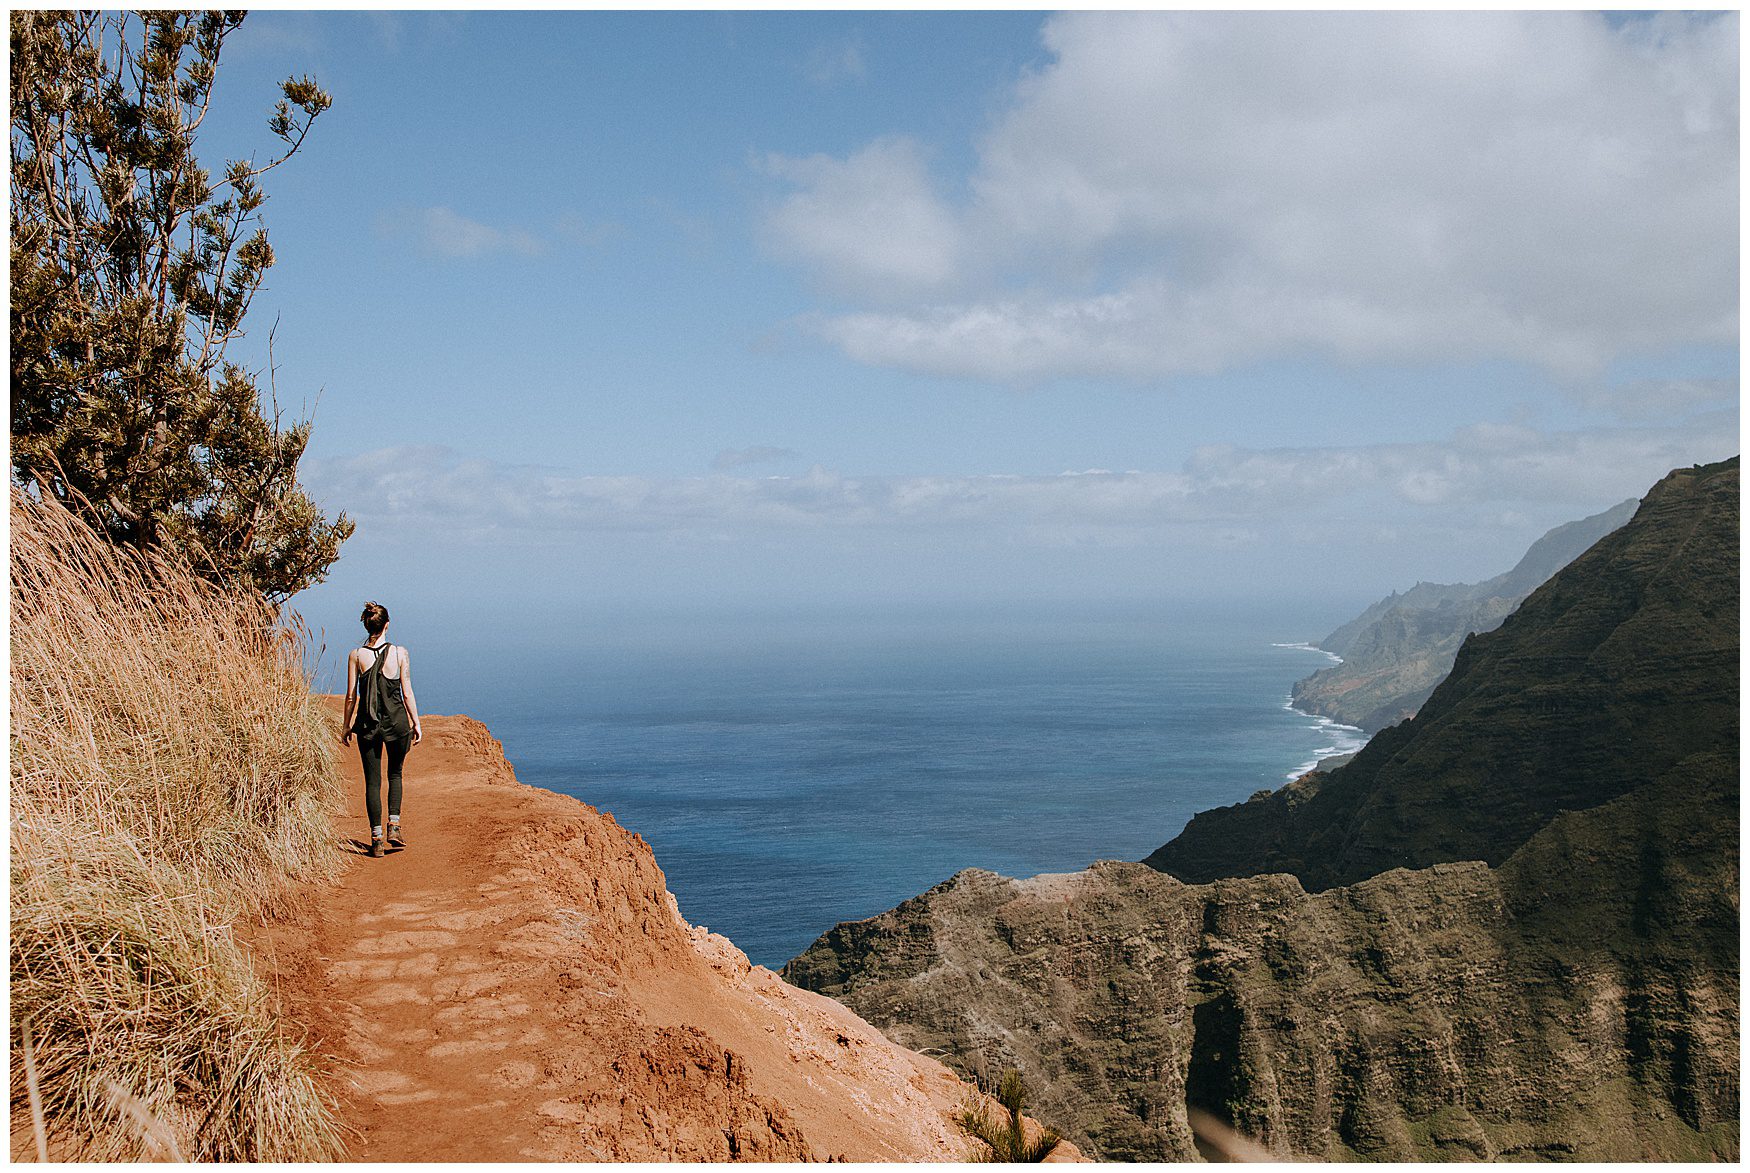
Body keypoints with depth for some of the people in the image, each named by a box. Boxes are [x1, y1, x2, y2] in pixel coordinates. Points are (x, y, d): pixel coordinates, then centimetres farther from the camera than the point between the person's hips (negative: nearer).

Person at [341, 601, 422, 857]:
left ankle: (377, 839, 6)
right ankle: (394, 826, 8)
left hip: (367, 723, 0)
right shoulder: (399, 653, -7)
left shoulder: (356, 655, -5)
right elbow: (407, 693, -5)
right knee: (395, 773, 21)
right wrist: (416, 723, 4)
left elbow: (351, 696, -2)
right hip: (397, 721, 0)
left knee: (372, 780, 7)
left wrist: (346, 726, 10)